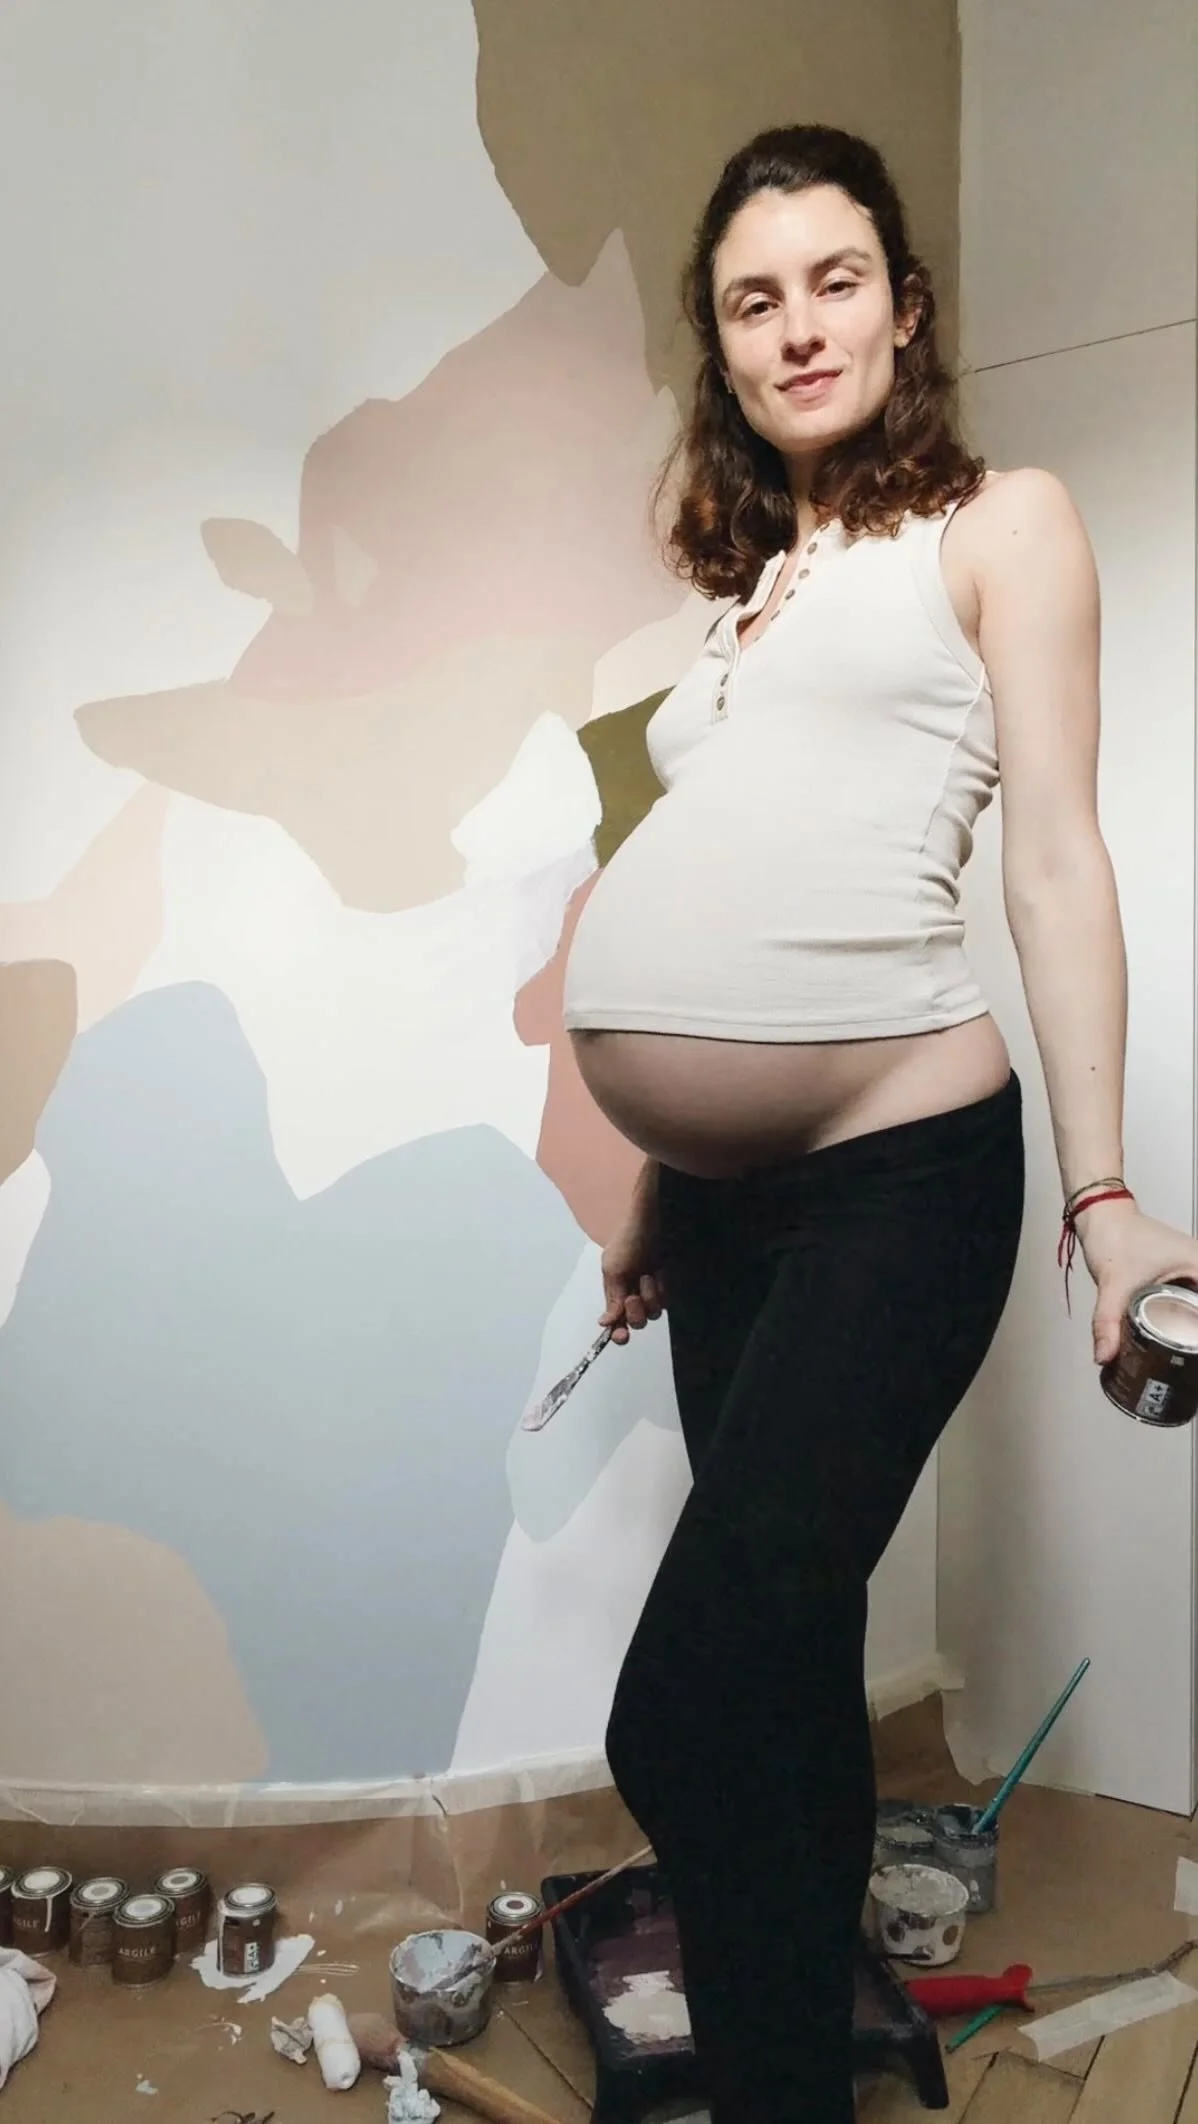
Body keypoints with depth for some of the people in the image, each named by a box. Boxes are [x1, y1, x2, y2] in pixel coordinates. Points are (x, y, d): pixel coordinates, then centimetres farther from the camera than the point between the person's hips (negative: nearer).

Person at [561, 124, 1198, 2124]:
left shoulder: (1000, 523, 7)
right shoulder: (752, 587, 22)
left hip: (891, 1172, -6)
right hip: (728, 1197, 6)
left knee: (689, 1716, -11)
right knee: (783, 1663, 16)